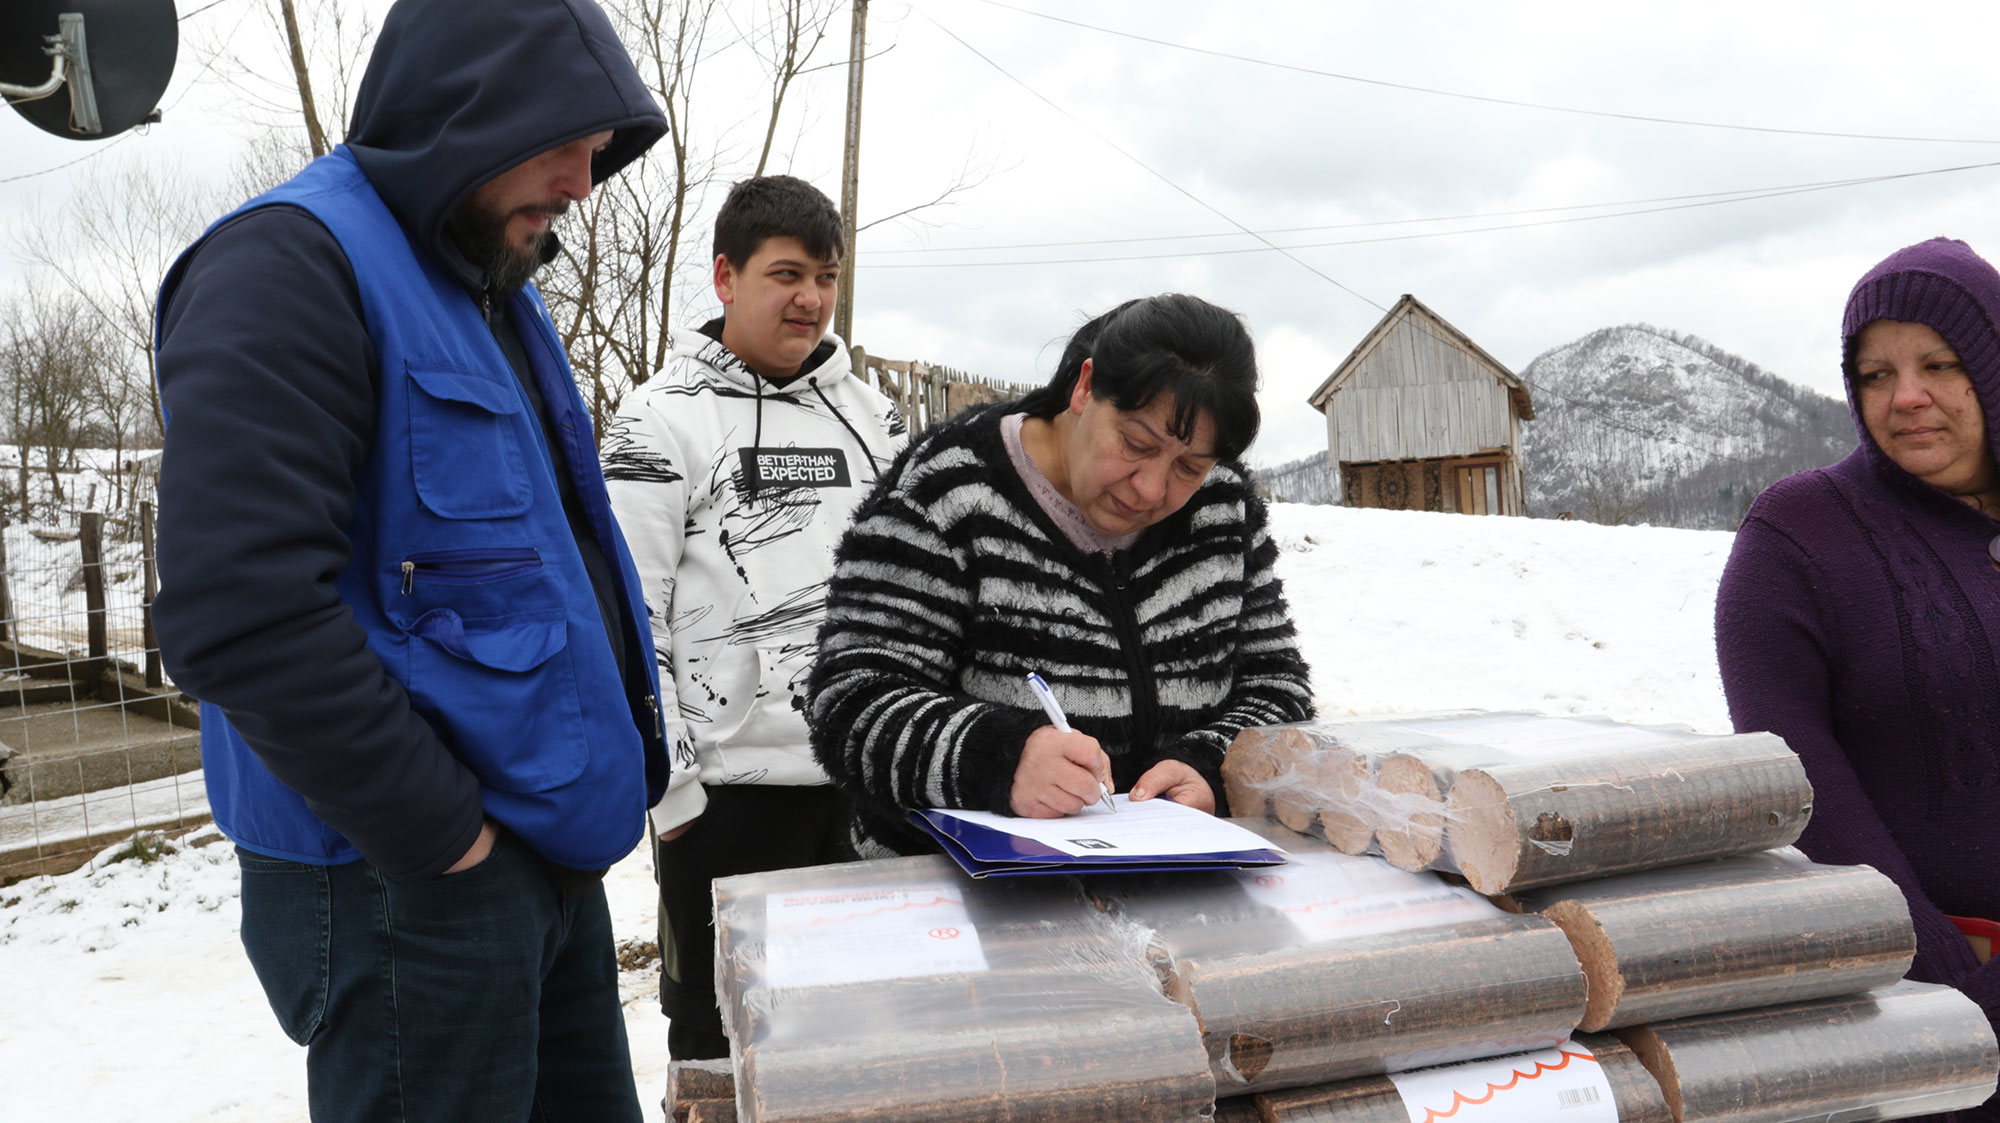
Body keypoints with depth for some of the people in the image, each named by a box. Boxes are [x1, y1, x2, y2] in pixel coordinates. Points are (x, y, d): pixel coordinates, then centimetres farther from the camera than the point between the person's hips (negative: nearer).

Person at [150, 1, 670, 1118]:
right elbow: (238, 609, -25)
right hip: (408, 881, -9)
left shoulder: (499, 291, 14)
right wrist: (440, 829, -18)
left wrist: (614, 752, 11)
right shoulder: (293, 264, -14)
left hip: (546, 851, 9)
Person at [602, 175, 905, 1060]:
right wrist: (670, 788, -11)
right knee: (719, 1043, 12)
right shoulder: (661, 422, -6)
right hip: (728, 791, -4)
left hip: (864, 784, 5)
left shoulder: (872, 414, 10)